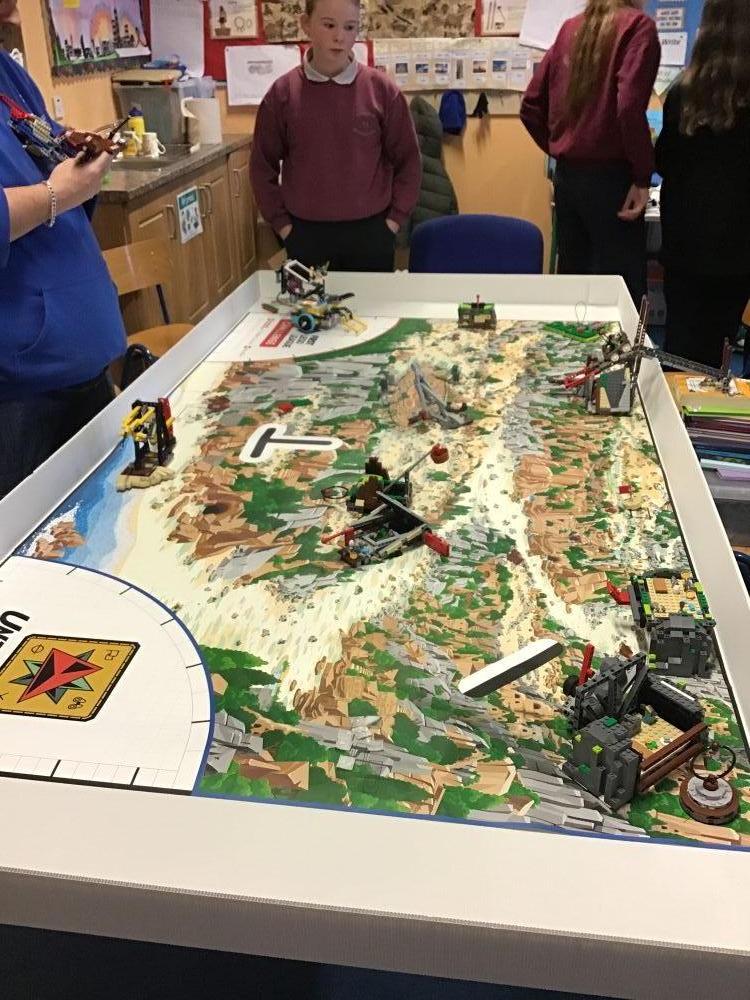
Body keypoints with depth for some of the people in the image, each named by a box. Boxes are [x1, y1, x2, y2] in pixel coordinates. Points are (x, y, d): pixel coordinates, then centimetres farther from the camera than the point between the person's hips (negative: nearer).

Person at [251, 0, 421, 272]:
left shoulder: (382, 90, -4)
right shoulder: (282, 93, -2)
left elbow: (408, 160, 3)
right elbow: (263, 165, 5)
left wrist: (394, 219, -1)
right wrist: (282, 224, 0)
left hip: (370, 232, 0)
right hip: (305, 234, 1)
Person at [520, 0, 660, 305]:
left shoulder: (570, 28, 10)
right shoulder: (637, 25, -8)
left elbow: (531, 107, 11)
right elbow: (629, 105, -21)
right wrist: (643, 175, -13)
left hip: (566, 175, 7)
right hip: (610, 178, -6)